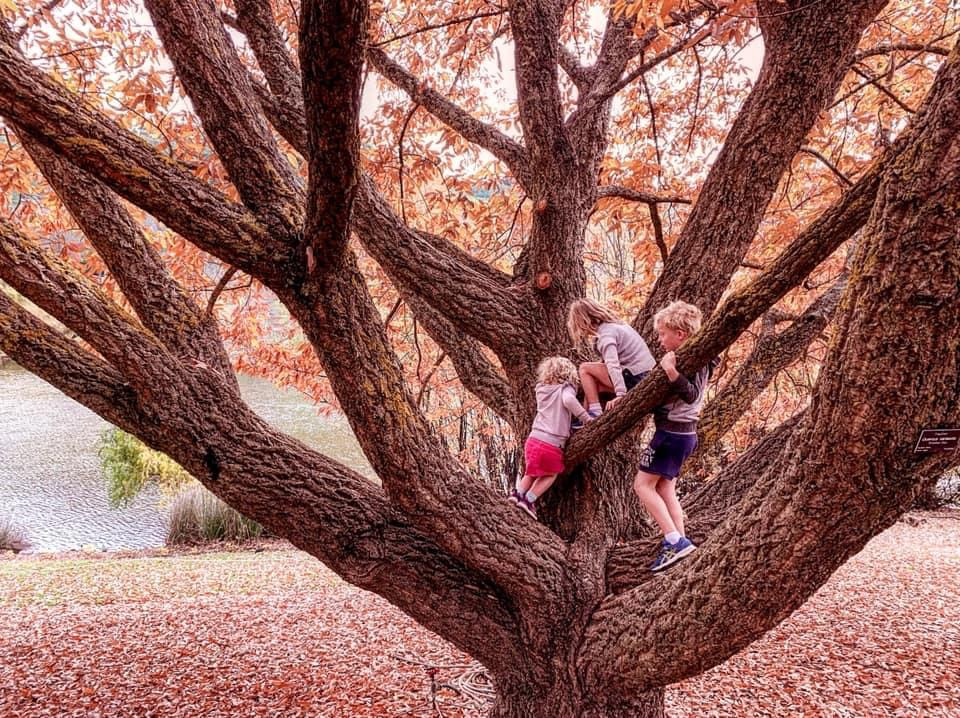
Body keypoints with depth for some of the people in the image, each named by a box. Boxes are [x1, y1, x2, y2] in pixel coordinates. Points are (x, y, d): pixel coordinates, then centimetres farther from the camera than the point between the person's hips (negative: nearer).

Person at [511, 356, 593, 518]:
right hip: (552, 445, -5)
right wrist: (586, 418, -17)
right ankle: (529, 499, 10)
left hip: (533, 440, 5)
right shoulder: (565, 388, -1)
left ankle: (518, 493, 22)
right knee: (551, 474, 20)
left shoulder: (541, 389, 14)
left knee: (532, 472, 32)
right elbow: (568, 400, -23)